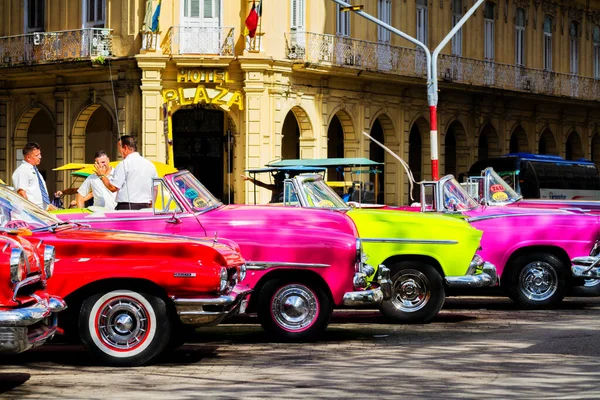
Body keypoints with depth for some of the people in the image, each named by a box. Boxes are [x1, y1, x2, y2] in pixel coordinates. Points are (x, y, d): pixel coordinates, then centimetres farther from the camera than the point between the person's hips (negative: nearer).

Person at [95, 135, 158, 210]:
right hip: (145, 207, 6)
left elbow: (113, 187, -7)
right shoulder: (149, 164, 13)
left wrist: (102, 175, 8)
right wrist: (150, 207, 24)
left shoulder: (124, 164, -7)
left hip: (126, 207, -6)